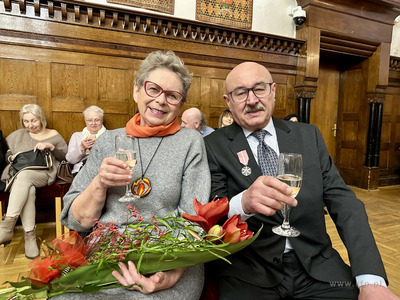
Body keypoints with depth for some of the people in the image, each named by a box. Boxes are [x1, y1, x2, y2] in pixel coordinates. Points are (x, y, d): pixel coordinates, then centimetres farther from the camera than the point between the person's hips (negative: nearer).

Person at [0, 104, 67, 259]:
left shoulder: (53, 135, 16)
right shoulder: (18, 135, 25)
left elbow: (65, 156, 8)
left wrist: (50, 146, -8)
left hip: (43, 174, -2)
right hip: (19, 174, 2)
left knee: (24, 176, -38)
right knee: (28, 190, -35)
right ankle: (30, 235, -36)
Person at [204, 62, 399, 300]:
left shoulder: (309, 135, 4)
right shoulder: (214, 146, -4)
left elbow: (343, 200, -1)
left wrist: (372, 280, -13)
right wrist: (244, 202, -32)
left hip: (317, 267, 3)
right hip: (249, 273, -2)